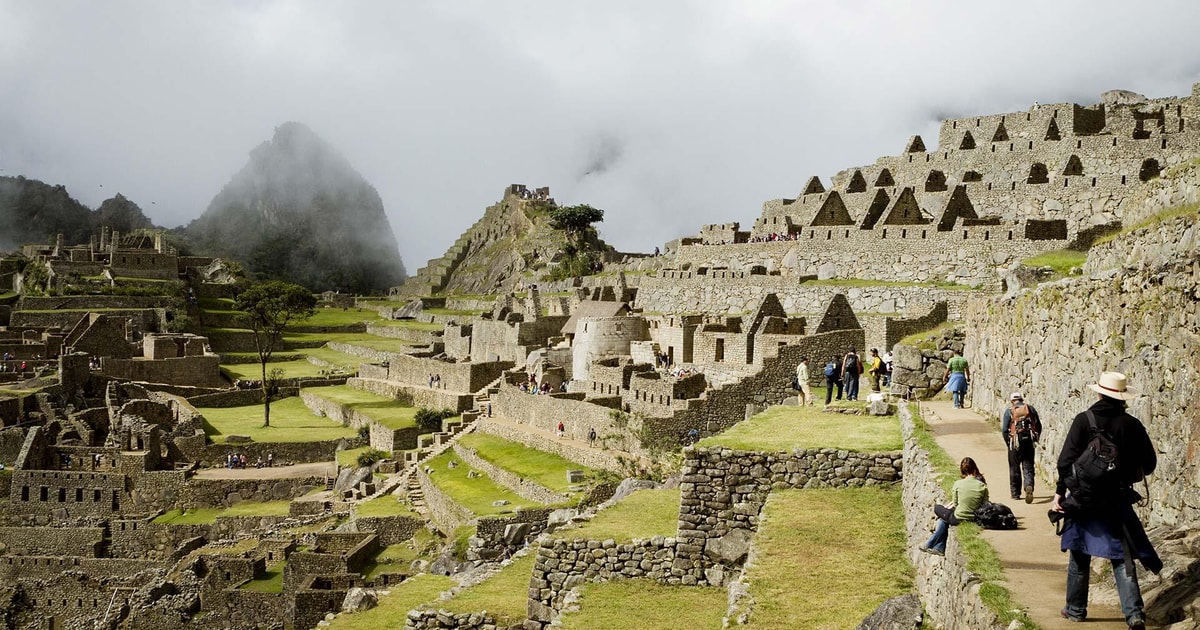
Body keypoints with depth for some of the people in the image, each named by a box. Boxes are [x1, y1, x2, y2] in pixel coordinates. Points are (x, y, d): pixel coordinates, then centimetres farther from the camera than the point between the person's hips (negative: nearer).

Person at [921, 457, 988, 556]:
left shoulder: (958, 484, -15)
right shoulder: (983, 486, -9)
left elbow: (955, 504, -5)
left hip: (958, 519, -4)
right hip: (974, 518, 4)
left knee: (937, 508, 24)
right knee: (943, 518, 28)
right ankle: (939, 548, 28)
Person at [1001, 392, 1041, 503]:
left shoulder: (1009, 411, -1)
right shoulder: (1031, 409, 7)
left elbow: (1004, 429, -4)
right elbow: (1039, 426, 8)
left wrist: (1008, 443, 8)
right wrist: (1035, 439, 18)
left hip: (1015, 443, -2)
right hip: (1029, 442, 2)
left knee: (1014, 468, 10)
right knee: (1028, 468, 5)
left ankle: (1015, 493, 16)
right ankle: (1029, 486, -21)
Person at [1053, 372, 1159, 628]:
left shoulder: (1083, 420, -9)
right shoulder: (1132, 424, -3)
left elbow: (1066, 460, -12)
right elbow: (1149, 464, 4)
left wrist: (1059, 492, -4)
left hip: (1082, 499, -1)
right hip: (1117, 501, 1)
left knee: (1079, 555, 13)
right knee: (1122, 558, 5)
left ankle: (1076, 609, 23)